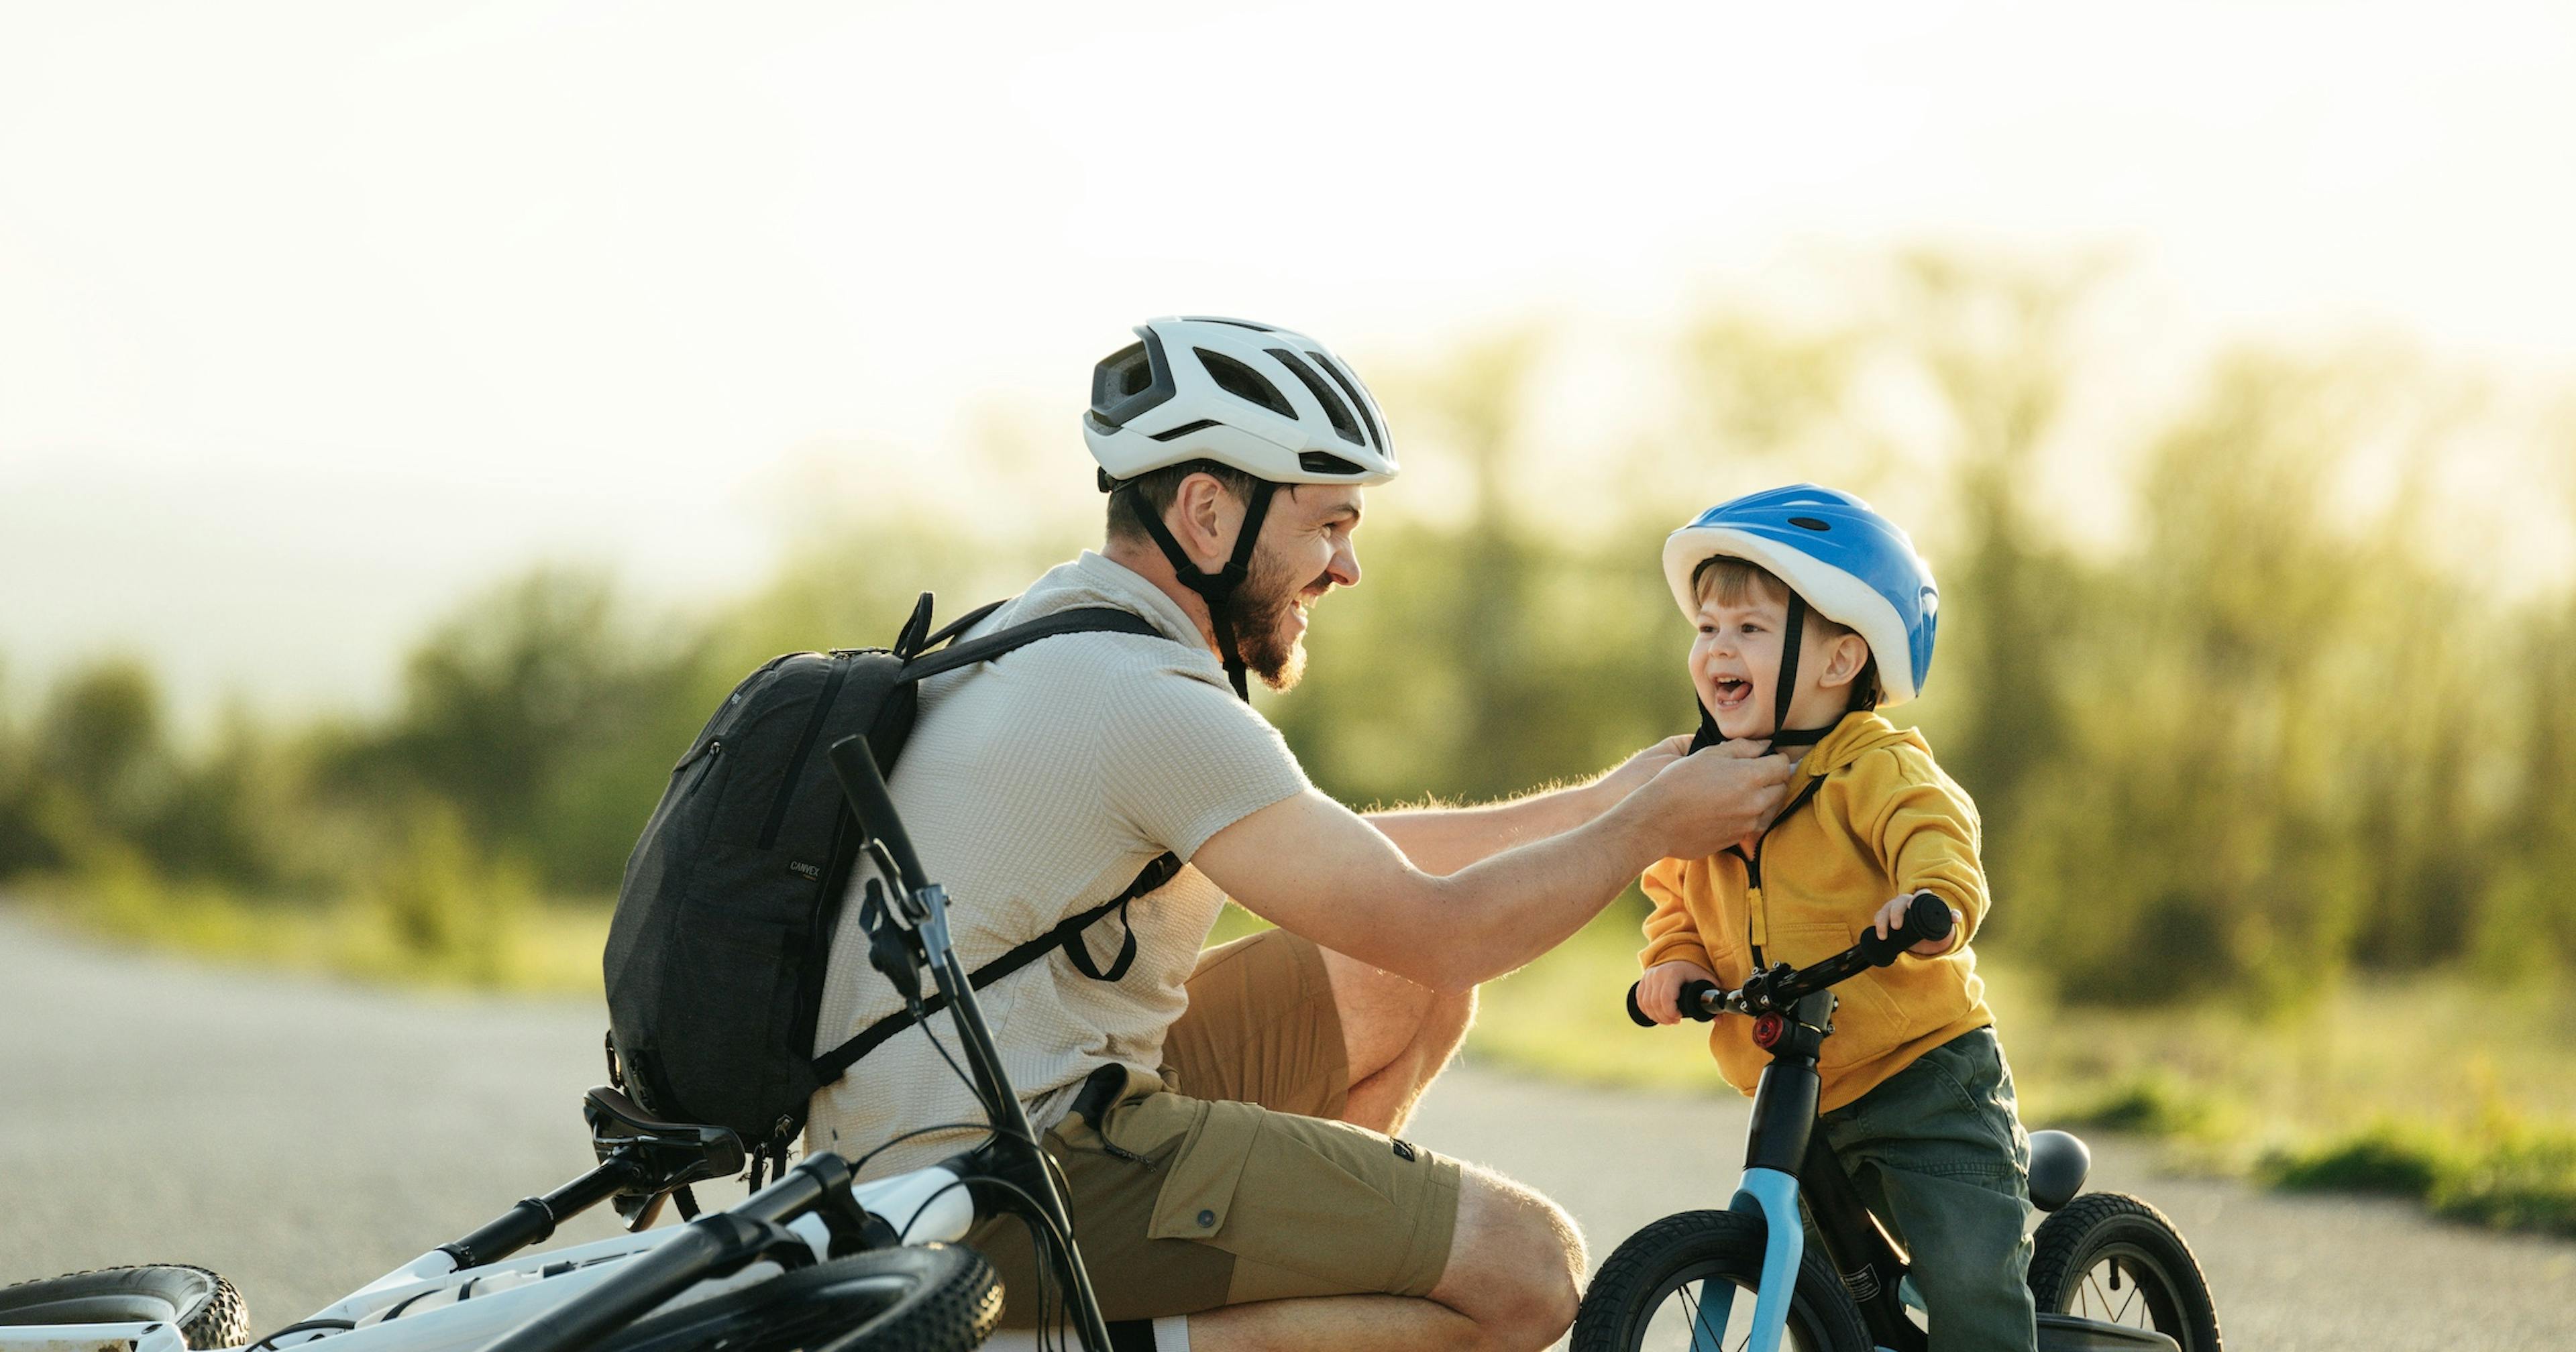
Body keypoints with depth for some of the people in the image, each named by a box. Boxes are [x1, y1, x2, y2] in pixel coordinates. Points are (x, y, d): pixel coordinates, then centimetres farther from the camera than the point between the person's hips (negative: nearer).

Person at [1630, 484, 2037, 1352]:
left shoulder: (1874, 765, -11)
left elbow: (1934, 834, -27)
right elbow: (1675, 894, 19)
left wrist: (1933, 900, -49)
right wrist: (1674, 959, -2)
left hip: (1923, 1077, -7)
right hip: (1794, 1100, 7)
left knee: (1968, 1274, -14)